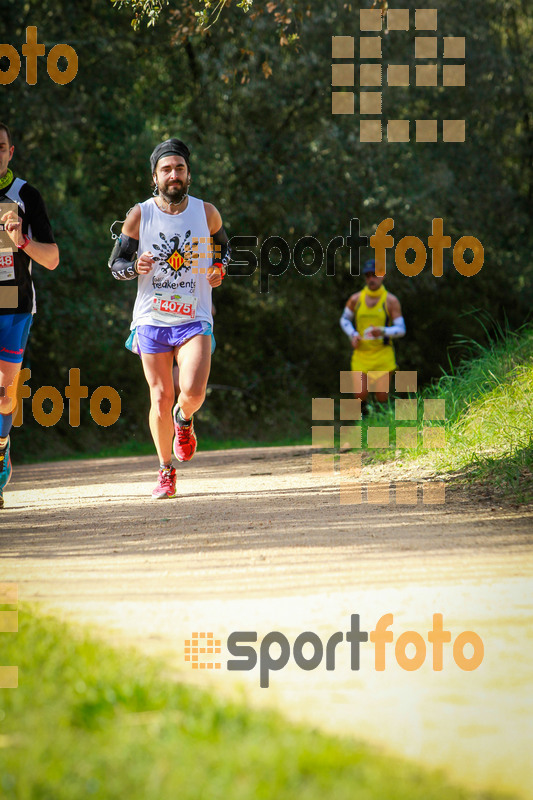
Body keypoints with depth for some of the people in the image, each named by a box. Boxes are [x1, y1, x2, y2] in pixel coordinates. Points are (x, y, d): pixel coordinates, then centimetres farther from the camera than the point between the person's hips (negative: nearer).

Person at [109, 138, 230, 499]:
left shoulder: (207, 213, 1)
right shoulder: (139, 216, -2)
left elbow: (223, 246, 21)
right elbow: (115, 263, 6)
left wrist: (219, 269, -1)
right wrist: (136, 267, -17)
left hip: (195, 319, 0)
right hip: (152, 320, 0)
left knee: (193, 392, -19)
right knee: (161, 399, -1)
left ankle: (183, 419, 18)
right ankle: (165, 470, 20)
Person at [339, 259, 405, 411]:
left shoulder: (391, 301, -4)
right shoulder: (356, 299, 2)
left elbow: (401, 329, -3)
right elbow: (344, 320, 17)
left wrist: (383, 331, -23)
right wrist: (352, 335, -4)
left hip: (383, 354, -1)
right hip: (361, 353, 1)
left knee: (382, 397, 0)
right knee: (360, 395, -10)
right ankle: (363, 412, 23)